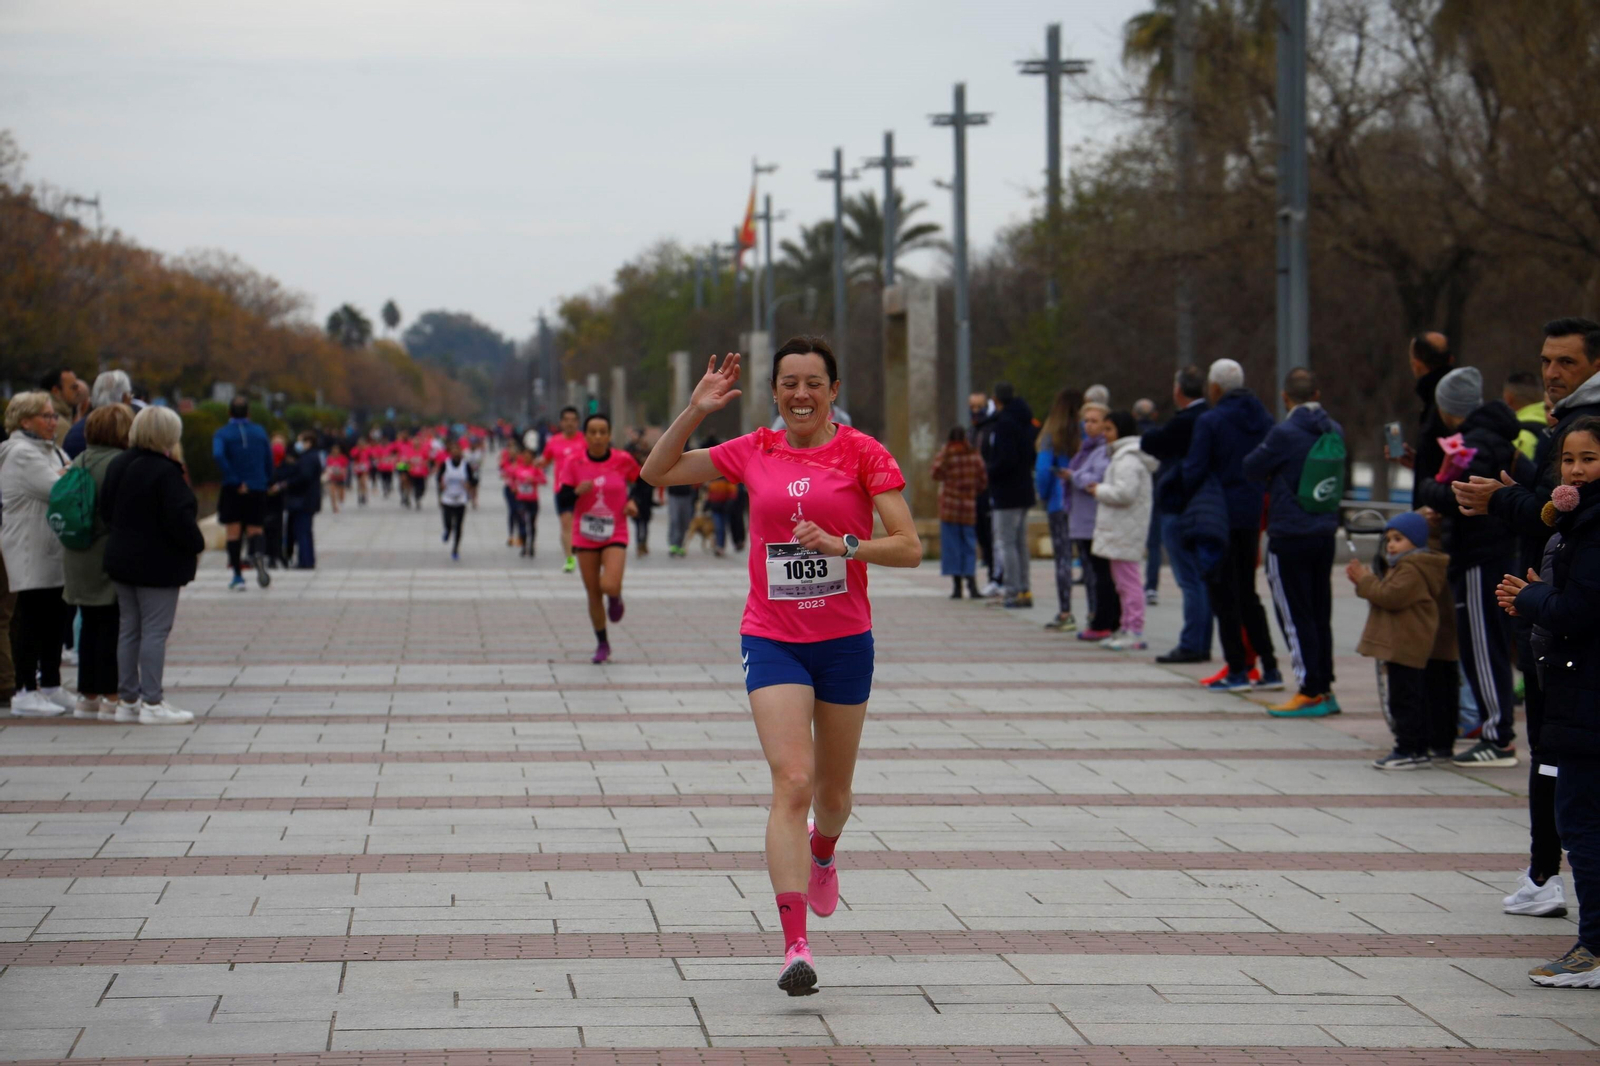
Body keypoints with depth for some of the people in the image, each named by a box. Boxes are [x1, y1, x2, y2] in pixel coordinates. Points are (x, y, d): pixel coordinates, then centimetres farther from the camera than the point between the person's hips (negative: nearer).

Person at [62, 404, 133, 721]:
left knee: (90, 626, 14)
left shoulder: (79, 462, 8)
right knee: (112, 626, -2)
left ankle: (88, 696, 18)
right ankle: (111, 698, -1)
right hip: (110, 560, -7)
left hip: (78, 560, 8)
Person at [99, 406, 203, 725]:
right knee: (155, 631, -4)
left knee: (128, 629, 13)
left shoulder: (117, 466, 6)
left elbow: (105, 510, 14)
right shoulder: (165, 472, -19)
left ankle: (127, 699, 17)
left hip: (120, 560, 8)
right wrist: (197, 545, -5)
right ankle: (152, 702, -4)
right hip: (158, 564, -8)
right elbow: (179, 519, -21)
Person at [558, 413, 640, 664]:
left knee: (610, 586, -21)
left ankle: (616, 598, 17)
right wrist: (577, 491, -29)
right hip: (585, 537, 1)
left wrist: (633, 502, -2)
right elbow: (561, 497, -9)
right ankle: (602, 644, 23)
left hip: (615, 535, -1)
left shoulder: (623, 461, -6)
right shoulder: (574, 462, -6)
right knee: (593, 594, 6)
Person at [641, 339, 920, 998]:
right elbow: (657, 473, 11)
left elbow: (909, 548, -8)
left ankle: (822, 852, 53)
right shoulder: (754, 453, 3)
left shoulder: (863, 453, -4)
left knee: (833, 790, 15)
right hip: (772, 640, 0)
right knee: (792, 782, -17)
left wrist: (843, 545, -23)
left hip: (845, 640, 0)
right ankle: (795, 944, -22)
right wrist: (696, 411, -2)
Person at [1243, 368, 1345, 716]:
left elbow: (1251, 468, -5)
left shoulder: (1284, 433, -16)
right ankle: (1324, 688, 16)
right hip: (1325, 531, 6)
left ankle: (1310, 692, -2)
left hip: (1289, 536, -6)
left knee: (1294, 616, -1)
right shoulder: (1334, 432, 4)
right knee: (1319, 615, 13)